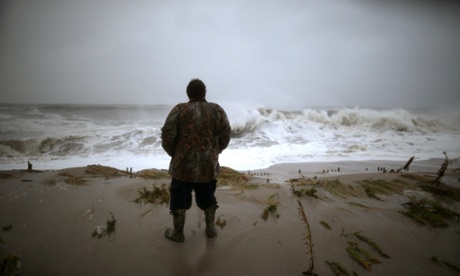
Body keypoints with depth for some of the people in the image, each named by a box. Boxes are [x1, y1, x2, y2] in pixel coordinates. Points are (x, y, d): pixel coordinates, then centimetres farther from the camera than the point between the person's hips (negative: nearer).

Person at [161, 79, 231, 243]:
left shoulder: (179, 110, -6)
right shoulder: (217, 110, 0)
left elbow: (167, 136, -10)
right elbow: (225, 137, 1)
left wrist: (175, 154, 6)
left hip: (183, 165, -2)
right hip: (209, 165, 2)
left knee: (180, 199, 13)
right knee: (207, 198, 20)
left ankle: (178, 233, 24)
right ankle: (210, 228, 31)